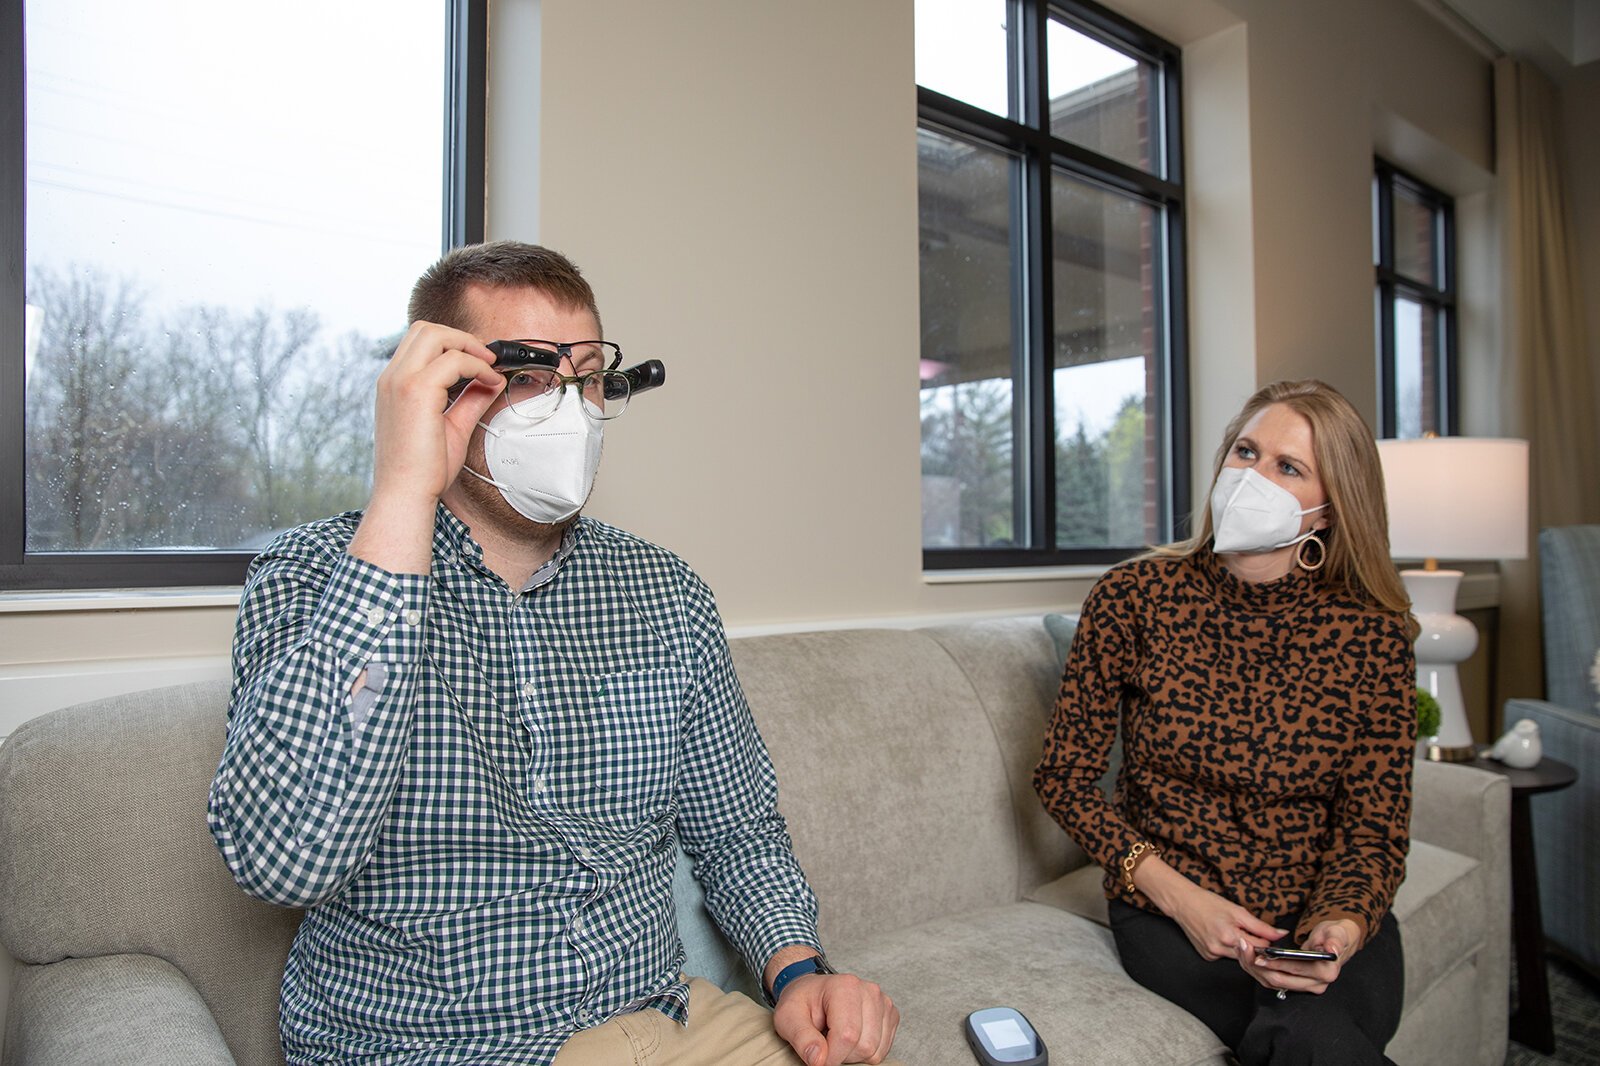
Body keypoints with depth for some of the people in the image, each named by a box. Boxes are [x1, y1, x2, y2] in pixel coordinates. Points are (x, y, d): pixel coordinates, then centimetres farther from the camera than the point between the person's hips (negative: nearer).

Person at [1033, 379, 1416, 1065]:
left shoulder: (1372, 632, -5)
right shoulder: (1133, 597, -8)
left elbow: (1376, 829, -1)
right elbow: (1065, 773, -3)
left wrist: (1339, 930, -21)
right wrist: (1178, 896, -13)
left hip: (1328, 915, 2)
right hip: (1170, 910, -1)